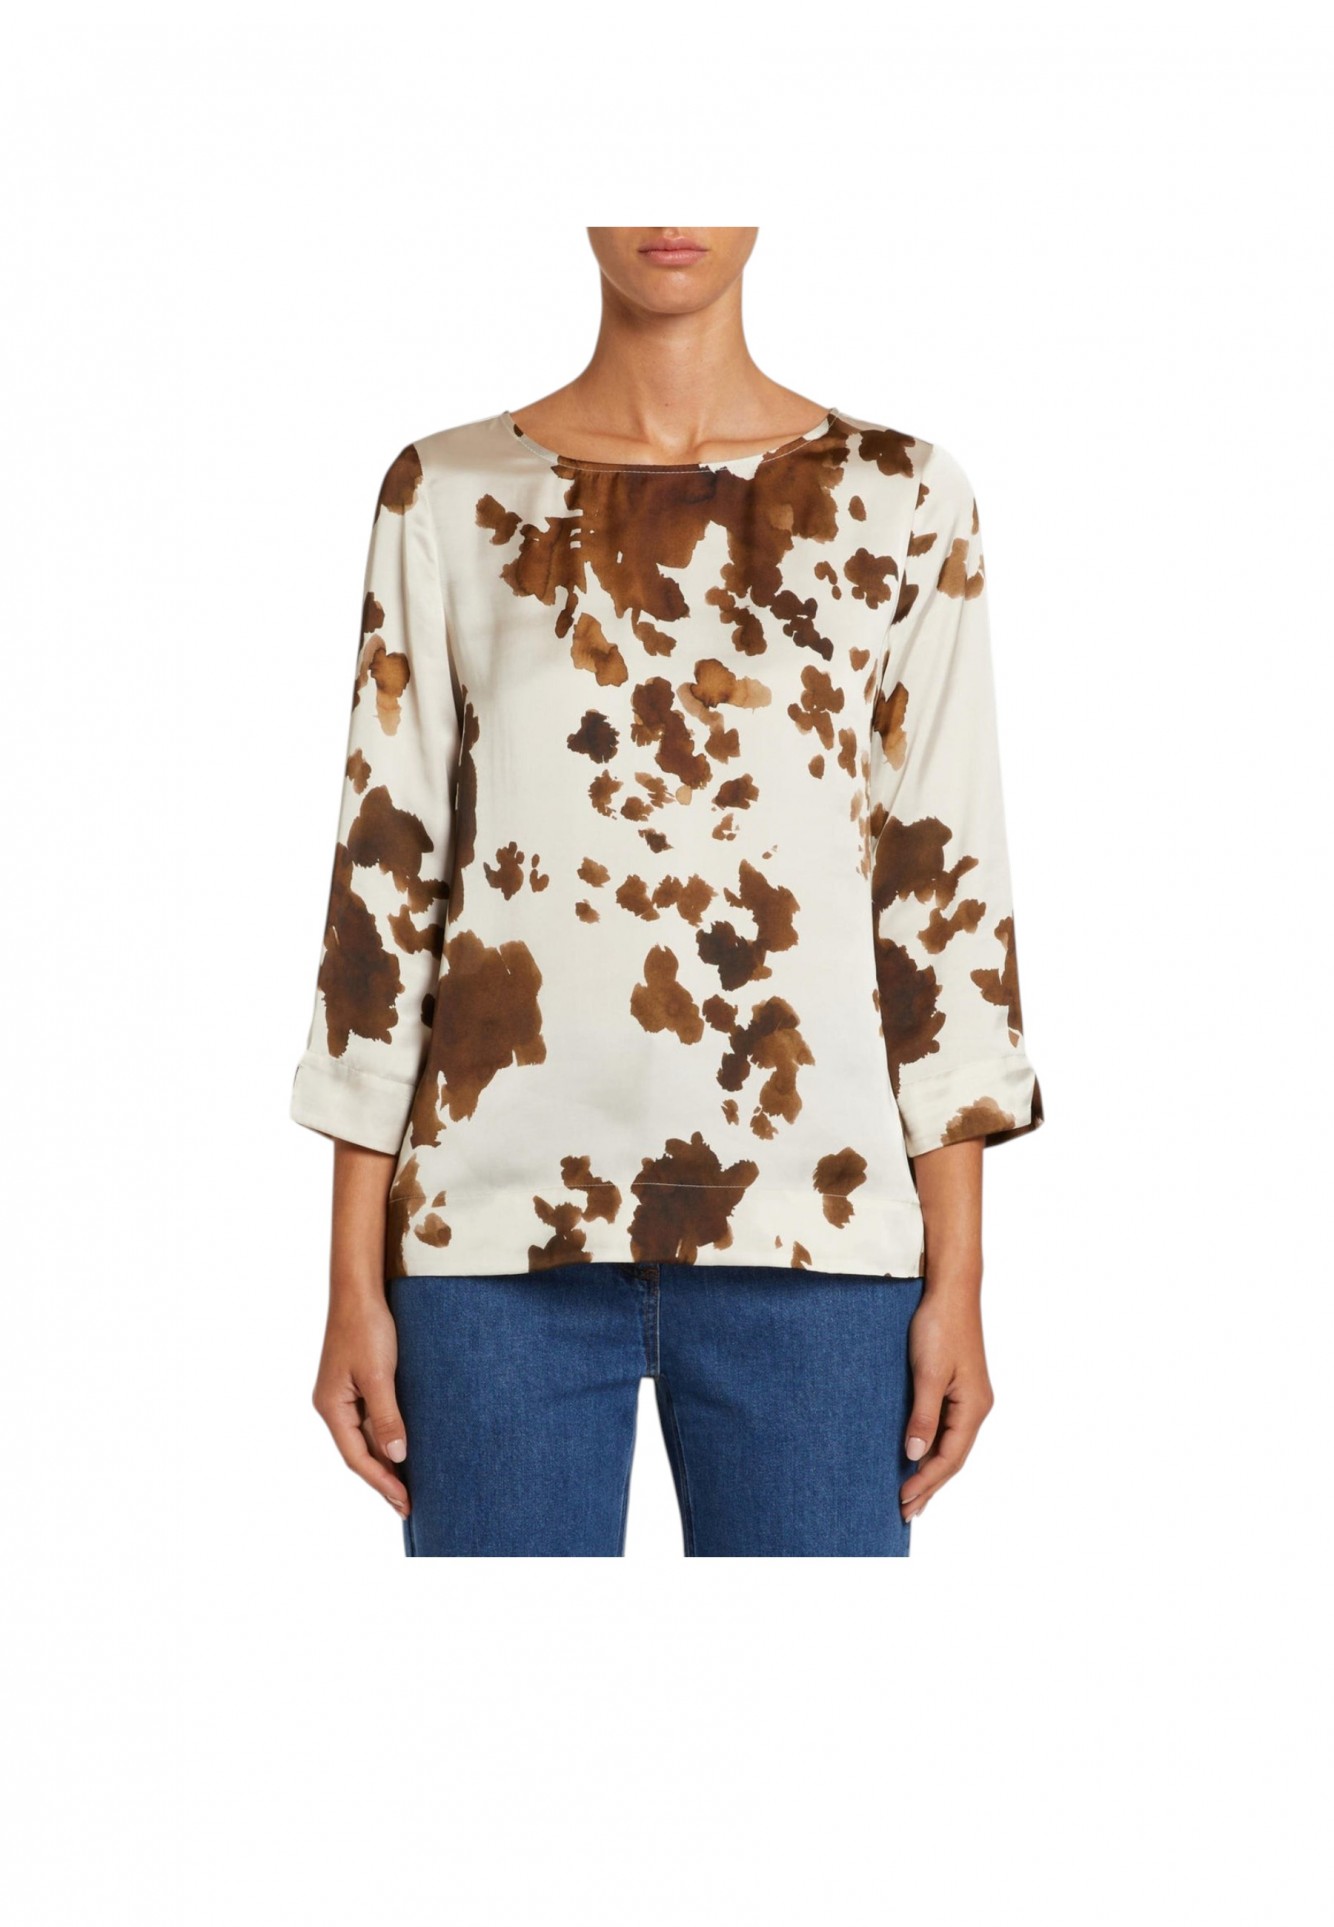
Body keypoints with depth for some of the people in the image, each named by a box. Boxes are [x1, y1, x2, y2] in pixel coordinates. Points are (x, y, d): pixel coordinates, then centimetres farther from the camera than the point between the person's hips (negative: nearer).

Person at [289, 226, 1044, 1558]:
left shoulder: (901, 501, 7)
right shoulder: (447, 494, 7)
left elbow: (947, 884, 5)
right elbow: (385, 872, 6)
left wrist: (958, 1275, 2)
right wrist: (353, 1278, 3)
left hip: (811, 1219, 0)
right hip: (500, 1217, 0)